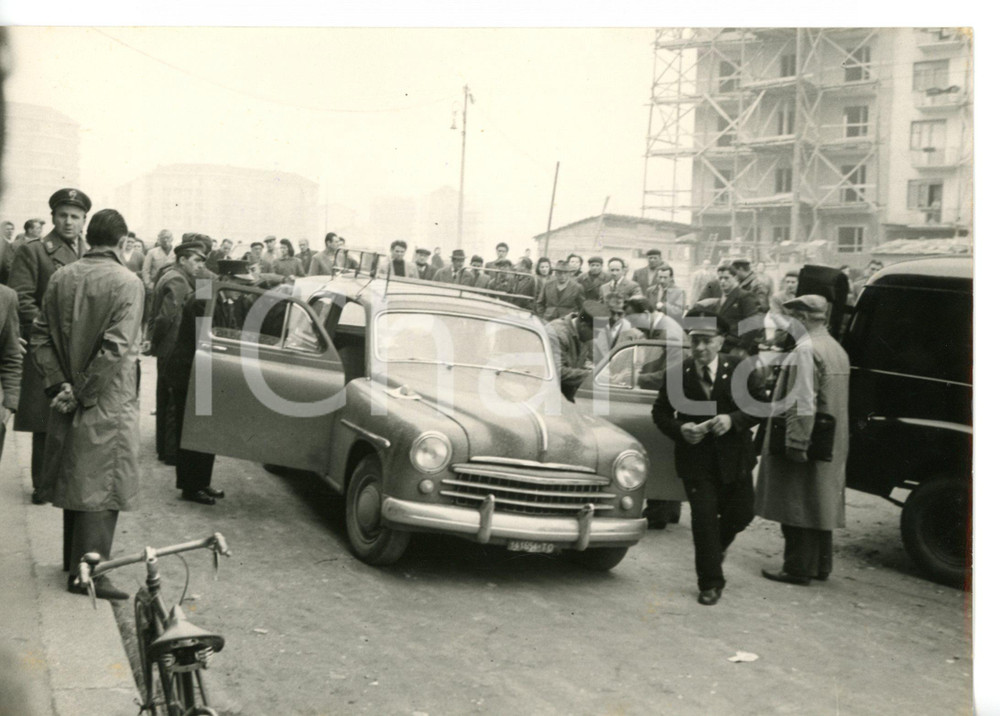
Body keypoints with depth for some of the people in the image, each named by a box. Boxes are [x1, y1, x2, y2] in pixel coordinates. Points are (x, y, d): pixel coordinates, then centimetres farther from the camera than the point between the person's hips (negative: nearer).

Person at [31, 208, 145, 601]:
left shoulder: (61, 277, 4)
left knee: (76, 477, 18)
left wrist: (59, 384, 0)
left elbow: (40, 335, 4)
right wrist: (84, 392, -14)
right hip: (109, 403, -6)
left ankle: (75, 559, 31)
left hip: (70, 398, 6)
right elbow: (117, 347, -22)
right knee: (102, 484, 1)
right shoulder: (127, 283, -14)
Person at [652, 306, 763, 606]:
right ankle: (710, 583, 11)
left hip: (734, 458, 2)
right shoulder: (676, 373, -5)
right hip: (696, 458, -1)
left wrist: (733, 420, -20)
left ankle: (718, 544, 45)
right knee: (703, 519, -3)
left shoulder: (739, 369, -5)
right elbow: (660, 412, 3)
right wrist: (679, 429, -16)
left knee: (741, 513, 11)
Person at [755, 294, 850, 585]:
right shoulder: (837, 349, 14)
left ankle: (798, 568, 3)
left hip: (806, 444, -9)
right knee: (821, 504, 16)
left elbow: (802, 403, -22)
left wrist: (795, 443, -22)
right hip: (831, 447, 9)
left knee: (797, 506, -1)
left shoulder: (805, 351, -16)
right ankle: (821, 565, 24)